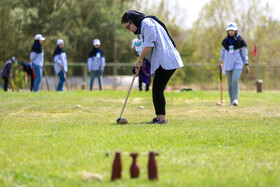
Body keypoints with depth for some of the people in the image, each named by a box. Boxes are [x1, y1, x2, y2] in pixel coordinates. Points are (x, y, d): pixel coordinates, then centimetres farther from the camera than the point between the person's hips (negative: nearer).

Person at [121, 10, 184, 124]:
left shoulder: (147, 23, -10)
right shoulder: (142, 26, 22)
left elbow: (149, 46, -16)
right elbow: (147, 48, 19)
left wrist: (139, 60, -5)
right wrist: (140, 64, 9)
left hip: (166, 62, -10)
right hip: (161, 62, 10)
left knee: (157, 90, -10)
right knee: (156, 90, 11)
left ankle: (161, 117, -7)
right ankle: (159, 117, 15)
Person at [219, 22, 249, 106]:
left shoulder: (240, 41, -3)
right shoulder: (225, 41, 7)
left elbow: (244, 53, 2)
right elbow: (223, 51, 21)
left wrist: (246, 65, -1)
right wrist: (220, 61, 28)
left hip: (238, 64, -4)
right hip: (228, 64, 4)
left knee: (235, 80, -22)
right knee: (230, 83, 4)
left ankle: (235, 99, -25)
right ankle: (232, 102, 9)